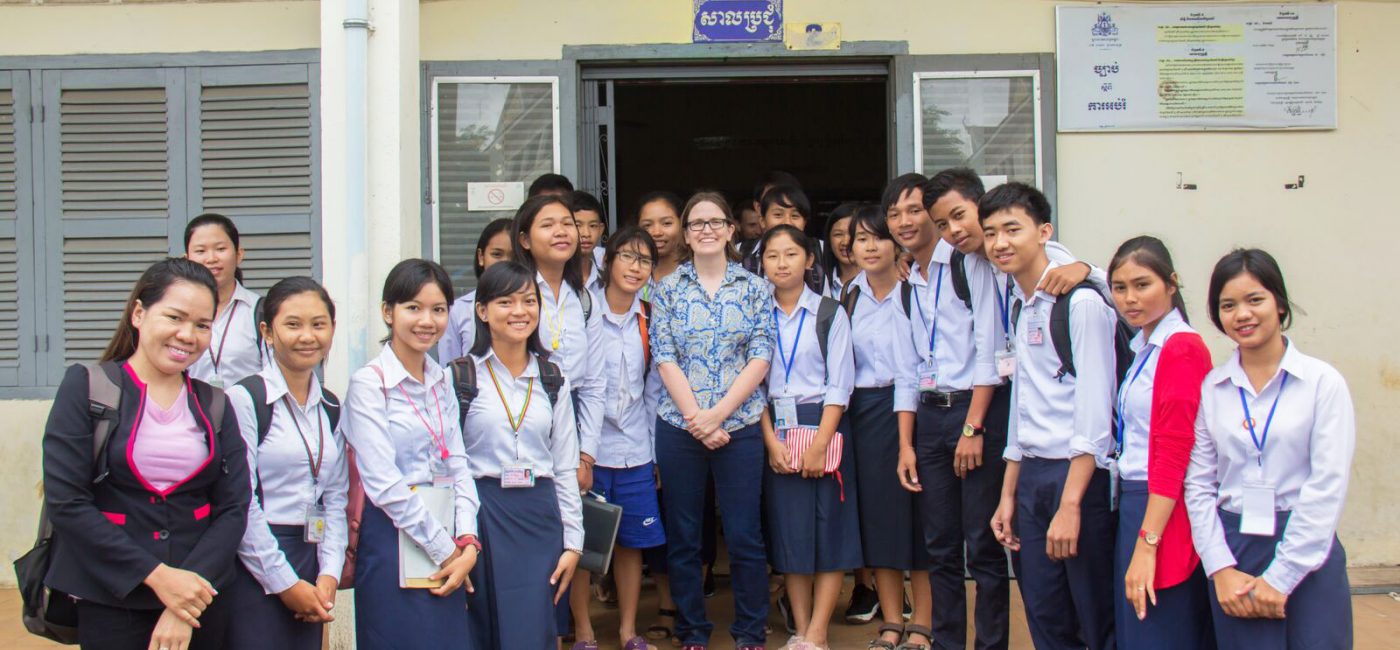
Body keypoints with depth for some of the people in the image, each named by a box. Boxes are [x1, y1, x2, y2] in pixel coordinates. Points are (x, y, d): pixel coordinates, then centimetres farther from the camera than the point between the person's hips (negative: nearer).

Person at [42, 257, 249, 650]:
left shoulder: (214, 406, 7)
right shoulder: (87, 387, -2)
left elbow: (233, 509, 1)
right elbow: (65, 501, -9)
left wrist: (186, 608, -11)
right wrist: (156, 574, -14)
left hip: (201, 600, 3)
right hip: (111, 603, -3)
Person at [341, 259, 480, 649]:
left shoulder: (442, 381, 11)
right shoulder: (369, 384, -9)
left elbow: (458, 466, 9)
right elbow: (385, 486, -14)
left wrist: (467, 542, -5)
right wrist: (445, 551, -11)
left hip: (448, 547, 6)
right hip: (393, 540, -6)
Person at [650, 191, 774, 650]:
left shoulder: (754, 288, 5)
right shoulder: (668, 289, 6)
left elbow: (760, 358, -3)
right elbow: (664, 358, -1)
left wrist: (717, 414, -12)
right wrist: (695, 417, -11)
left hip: (740, 426, -1)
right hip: (679, 426, 1)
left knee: (744, 535, 1)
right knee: (682, 537, 7)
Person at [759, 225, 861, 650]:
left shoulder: (830, 314, 0)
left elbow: (840, 383, -6)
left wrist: (820, 443, -15)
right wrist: (771, 440, -8)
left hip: (823, 426, -2)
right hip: (775, 430, 2)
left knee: (829, 529, -2)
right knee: (788, 530, 4)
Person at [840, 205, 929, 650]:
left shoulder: (909, 293, -9)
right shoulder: (850, 295, 9)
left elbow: (908, 372, -14)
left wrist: (905, 443, -17)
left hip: (903, 409, -5)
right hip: (861, 412, 5)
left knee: (914, 512, -1)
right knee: (876, 513, 8)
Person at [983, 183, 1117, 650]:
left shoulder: (1081, 302, -11)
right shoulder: (1019, 308, 13)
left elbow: (1095, 411, -16)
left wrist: (1071, 504, -18)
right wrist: (1008, 496, 17)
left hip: (1080, 474, -7)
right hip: (1032, 476, 8)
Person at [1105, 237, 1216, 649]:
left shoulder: (1182, 347, -14)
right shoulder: (1141, 348, 13)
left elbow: (1174, 452, -19)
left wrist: (1147, 543, -21)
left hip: (1163, 512, -9)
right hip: (1133, 502, 9)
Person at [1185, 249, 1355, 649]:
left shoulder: (1323, 382, -2)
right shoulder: (1211, 388, 5)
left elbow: (1328, 485, -7)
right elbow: (1198, 484, 3)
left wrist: (1280, 578, -10)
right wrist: (1221, 569, -7)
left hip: (1309, 557, -2)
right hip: (1232, 553, 2)